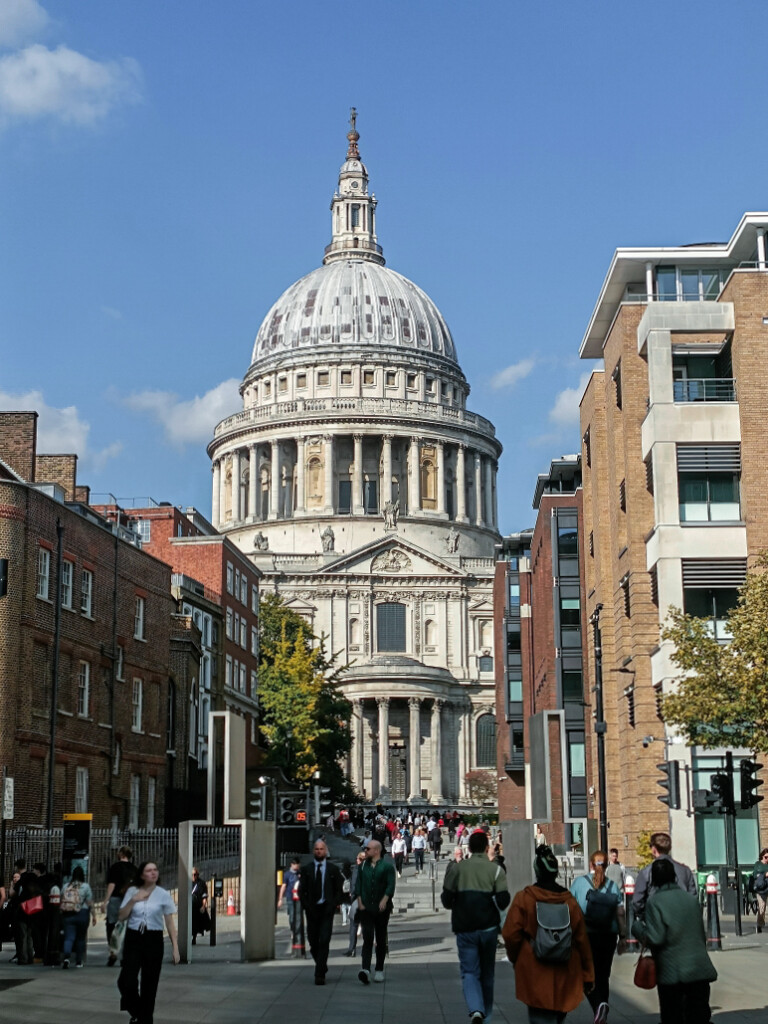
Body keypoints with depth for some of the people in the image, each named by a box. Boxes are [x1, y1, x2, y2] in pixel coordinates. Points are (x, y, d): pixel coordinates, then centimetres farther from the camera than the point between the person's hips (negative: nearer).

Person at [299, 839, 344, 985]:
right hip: (312, 910, 2)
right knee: (313, 942, 6)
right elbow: (301, 890, 6)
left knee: (324, 941, -11)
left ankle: (320, 975, -11)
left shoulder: (333, 869, 6)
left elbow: (339, 890, 7)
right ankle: (322, 967, 29)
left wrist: (333, 905, -5)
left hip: (327, 909, -2)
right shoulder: (306, 869, 7)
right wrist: (306, 906, -6)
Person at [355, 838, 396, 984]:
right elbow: (358, 885, 12)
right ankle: (365, 969, -22)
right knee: (367, 939, -11)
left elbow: (391, 885, -8)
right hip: (366, 908, 2)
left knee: (381, 940, 7)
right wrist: (360, 902, 1)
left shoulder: (387, 866, -1)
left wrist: (384, 901, -19)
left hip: (382, 909, -2)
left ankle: (379, 970, 17)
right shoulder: (363, 866, 11)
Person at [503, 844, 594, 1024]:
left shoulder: (523, 898, -7)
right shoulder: (570, 901, 1)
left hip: (535, 975, -3)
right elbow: (582, 939, 3)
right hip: (565, 975, 3)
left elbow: (510, 934, -7)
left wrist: (515, 959, 13)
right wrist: (588, 975, 11)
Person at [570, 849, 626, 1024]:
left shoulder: (579, 882, -5)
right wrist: (623, 937, 8)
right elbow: (620, 914, 0)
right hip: (608, 937, 3)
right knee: (603, 976, 14)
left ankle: (598, 1004, -20)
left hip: (585, 936, -2)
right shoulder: (613, 886, 1)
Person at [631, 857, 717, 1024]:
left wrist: (637, 926, 0)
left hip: (671, 973, -4)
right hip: (699, 970, 4)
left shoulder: (655, 903, -11)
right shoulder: (691, 899, 7)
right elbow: (702, 934, 14)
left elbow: (655, 939, -16)